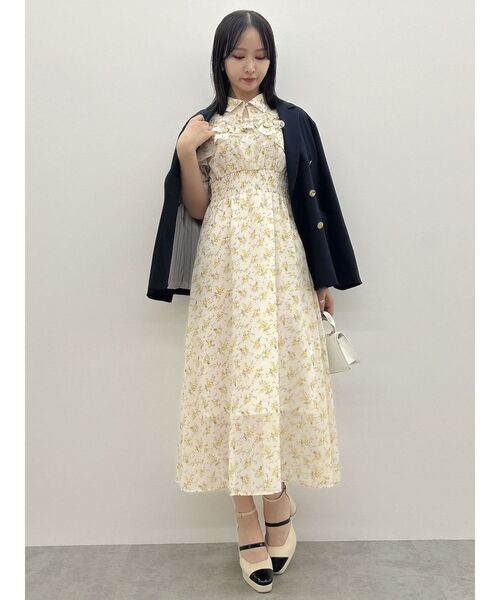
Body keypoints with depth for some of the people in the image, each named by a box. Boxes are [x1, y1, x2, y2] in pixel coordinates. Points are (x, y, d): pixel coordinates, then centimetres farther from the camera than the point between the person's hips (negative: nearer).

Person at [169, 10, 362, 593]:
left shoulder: (290, 121, 11)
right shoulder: (204, 124, 10)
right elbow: (197, 209, 6)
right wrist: (185, 152, -9)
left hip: (280, 259, 1)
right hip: (226, 262, 0)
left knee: (281, 372, -1)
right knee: (232, 376, -2)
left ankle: (275, 495, 18)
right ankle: (248, 518, 9)